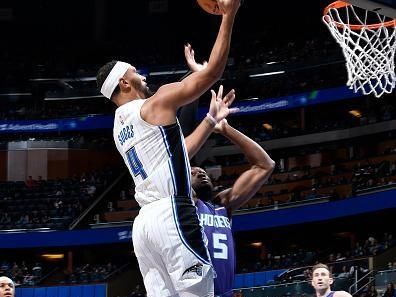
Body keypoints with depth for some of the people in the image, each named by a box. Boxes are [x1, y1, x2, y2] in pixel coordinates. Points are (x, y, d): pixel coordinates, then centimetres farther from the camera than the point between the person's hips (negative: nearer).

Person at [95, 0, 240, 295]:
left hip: (144, 221, 9)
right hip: (172, 214, -9)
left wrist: (211, 120, 37)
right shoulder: (157, 102, -2)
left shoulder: (120, 127, 23)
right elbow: (212, 72, -4)